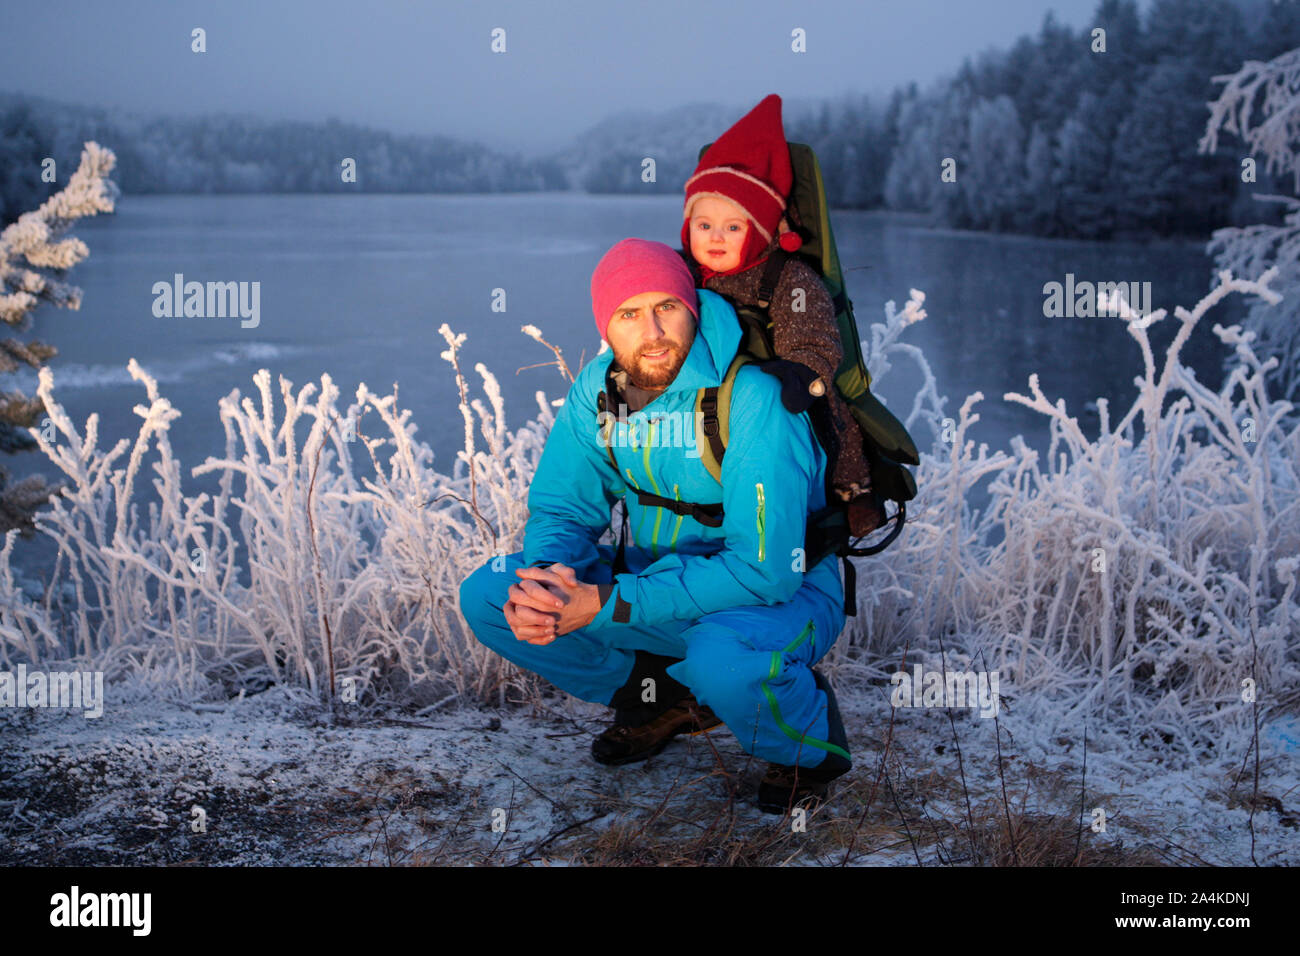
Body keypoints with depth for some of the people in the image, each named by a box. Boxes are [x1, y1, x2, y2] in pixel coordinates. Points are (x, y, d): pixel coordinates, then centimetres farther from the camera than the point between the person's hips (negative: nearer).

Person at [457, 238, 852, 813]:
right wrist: (546, 577, -26)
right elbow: (561, 509, 0)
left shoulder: (751, 399, -27)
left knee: (720, 659, -42)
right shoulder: (598, 388, -7)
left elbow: (764, 569, -31)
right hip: (657, 581, 6)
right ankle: (663, 699, 8)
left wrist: (607, 605, -33)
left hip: (780, 593, -6)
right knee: (487, 596, -8)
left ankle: (808, 741, -5)